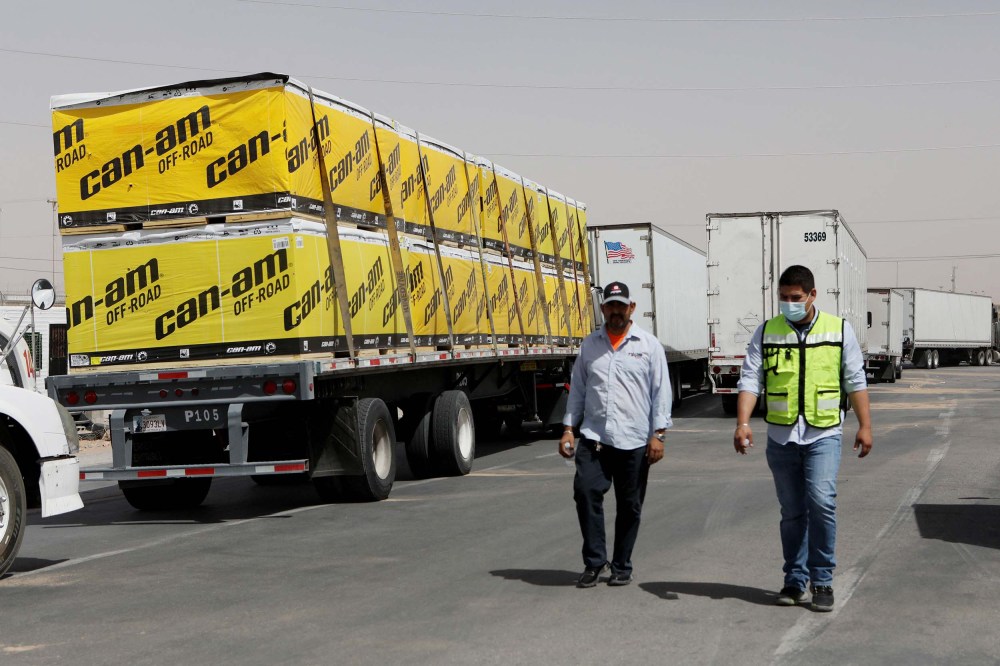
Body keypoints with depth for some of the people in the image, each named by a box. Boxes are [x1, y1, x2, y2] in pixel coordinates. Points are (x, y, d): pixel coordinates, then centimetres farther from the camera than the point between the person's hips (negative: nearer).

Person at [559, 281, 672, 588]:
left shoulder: (649, 345, 4)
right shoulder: (589, 344, 11)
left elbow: (661, 392, 1)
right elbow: (577, 388, 15)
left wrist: (658, 434, -6)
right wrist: (568, 428, 7)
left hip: (633, 440, -1)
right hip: (593, 437, 2)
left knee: (629, 505, 5)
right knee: (586, 491, -13)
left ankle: (621, 566, 19)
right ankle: (594, 561, 0)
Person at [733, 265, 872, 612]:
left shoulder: (839, 330, 3)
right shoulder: (766, 332, 4)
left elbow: (855, 381, 7)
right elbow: (750, 380, -3)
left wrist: (865, 426, 2)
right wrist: (743, 423, -15)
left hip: (823, 434, -2)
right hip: (781, 437, 2)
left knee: (821, 502, -16)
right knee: (792, 512, 9)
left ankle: (822, 580, -3)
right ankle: (795, 581, 20)